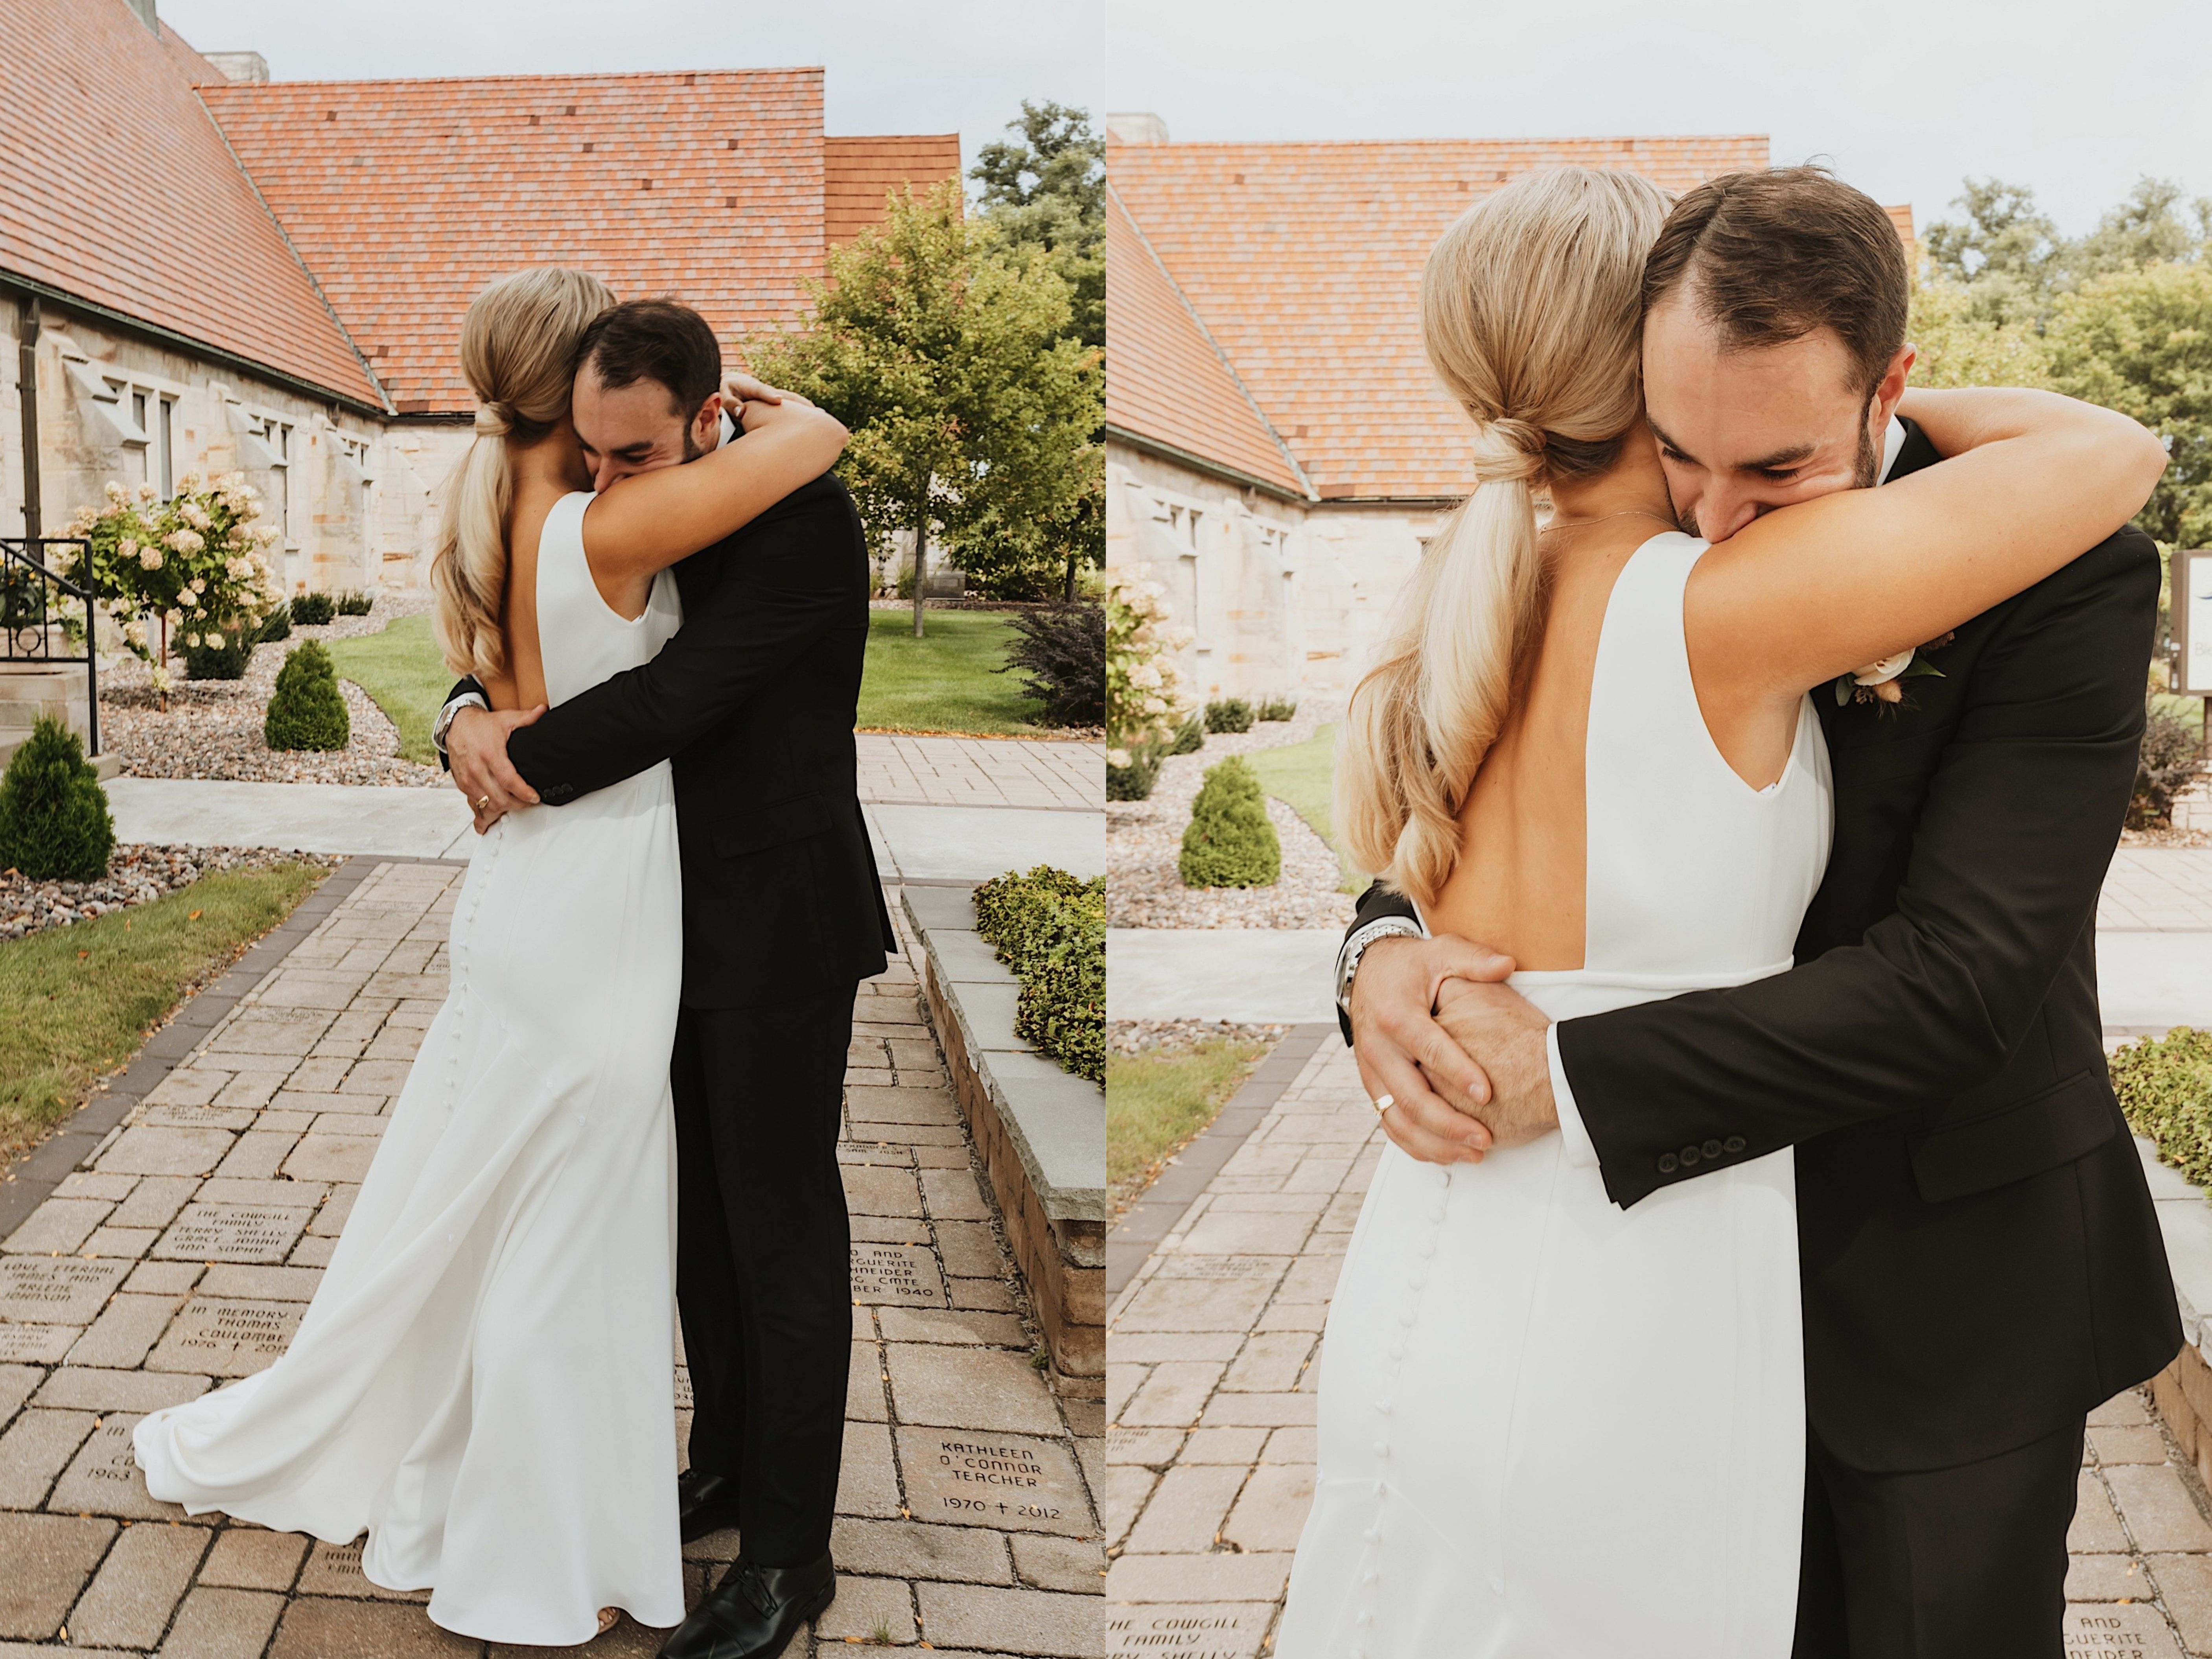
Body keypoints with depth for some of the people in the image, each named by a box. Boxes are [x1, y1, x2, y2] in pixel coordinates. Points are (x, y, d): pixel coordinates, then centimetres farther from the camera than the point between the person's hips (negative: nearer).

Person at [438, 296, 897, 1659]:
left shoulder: (803, 518, -18)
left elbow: (682, 697, -25)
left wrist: (521, 762, -15)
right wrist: (469, 713, -10)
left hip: (779, 928, -8)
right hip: (681, 919, 8)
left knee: (785, 1236, 2)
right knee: (703, 1216, 18)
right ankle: (729, 1463, 37)